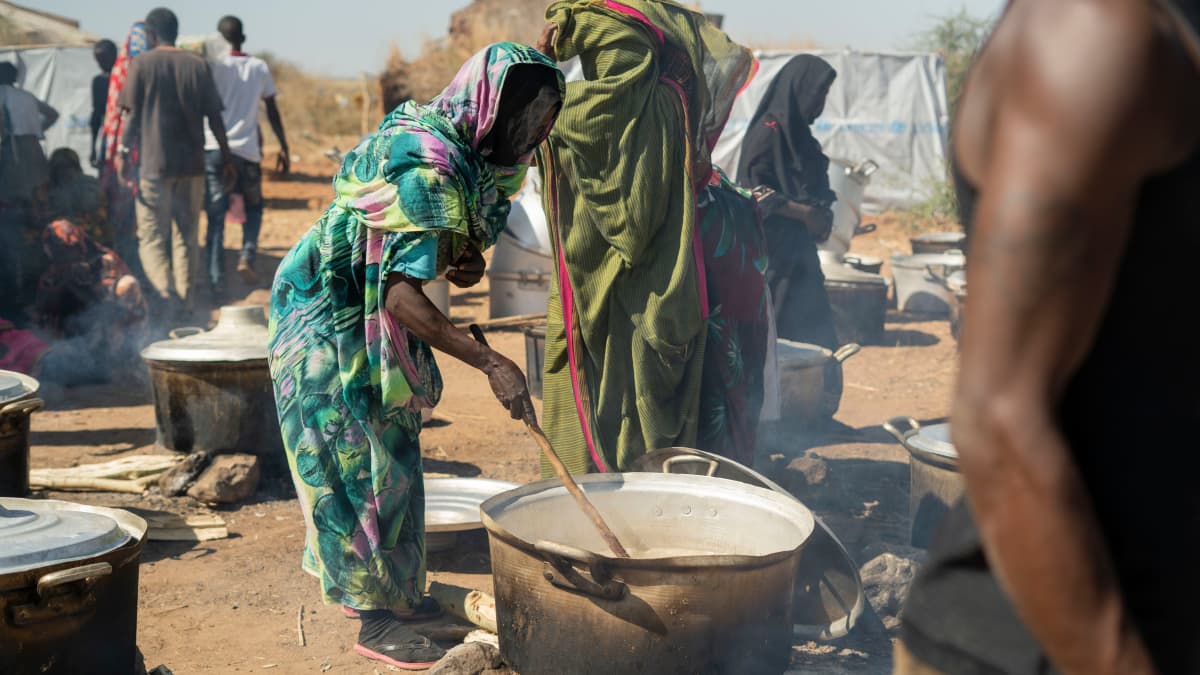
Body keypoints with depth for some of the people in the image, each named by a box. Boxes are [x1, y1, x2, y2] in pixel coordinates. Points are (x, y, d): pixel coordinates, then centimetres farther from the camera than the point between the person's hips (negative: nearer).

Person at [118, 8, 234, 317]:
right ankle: (184, 302, 14)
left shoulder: (142, 64, -1)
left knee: (151, 237, 0)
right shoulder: (198, 65, 5)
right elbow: (214, 117, 5)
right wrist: (227, 157, 12)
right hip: (192, 163, 3)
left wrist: (124, 153, 1)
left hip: (154, 163, -3)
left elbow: (133, 115, -5)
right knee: (186, 236, 12)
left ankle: (165, 294, -22)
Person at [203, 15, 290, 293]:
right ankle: (247, 256, 2)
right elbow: (273, 112, 9)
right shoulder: (260, 68, 7)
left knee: (216, 216, 2)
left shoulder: (214, 67, 0)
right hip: (247, 150, 1)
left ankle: (216, 280, -3)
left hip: (214, 149, -1)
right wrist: (283, 148, 15)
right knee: (253, 207, 23)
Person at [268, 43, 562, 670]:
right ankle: (377, 622, 6)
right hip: (329, 319, -9)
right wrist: (492, 364, -37)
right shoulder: (425, 164, -30)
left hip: (371, 321, 10)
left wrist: (468, 260, -10)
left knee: (392, 454, 15)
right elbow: (402, 294, -35)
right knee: (360, 464, -3)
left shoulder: (466, 152, -1)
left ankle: (391, 589, 28)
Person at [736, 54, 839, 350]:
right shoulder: (769, 129, -11)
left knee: (813, 330, 8)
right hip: (773, 249, -9)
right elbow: (755, 190, -19)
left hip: (798, 247, 9)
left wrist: (821, 215, 5)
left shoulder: (796, 130, 16)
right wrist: (805, 213, -16)